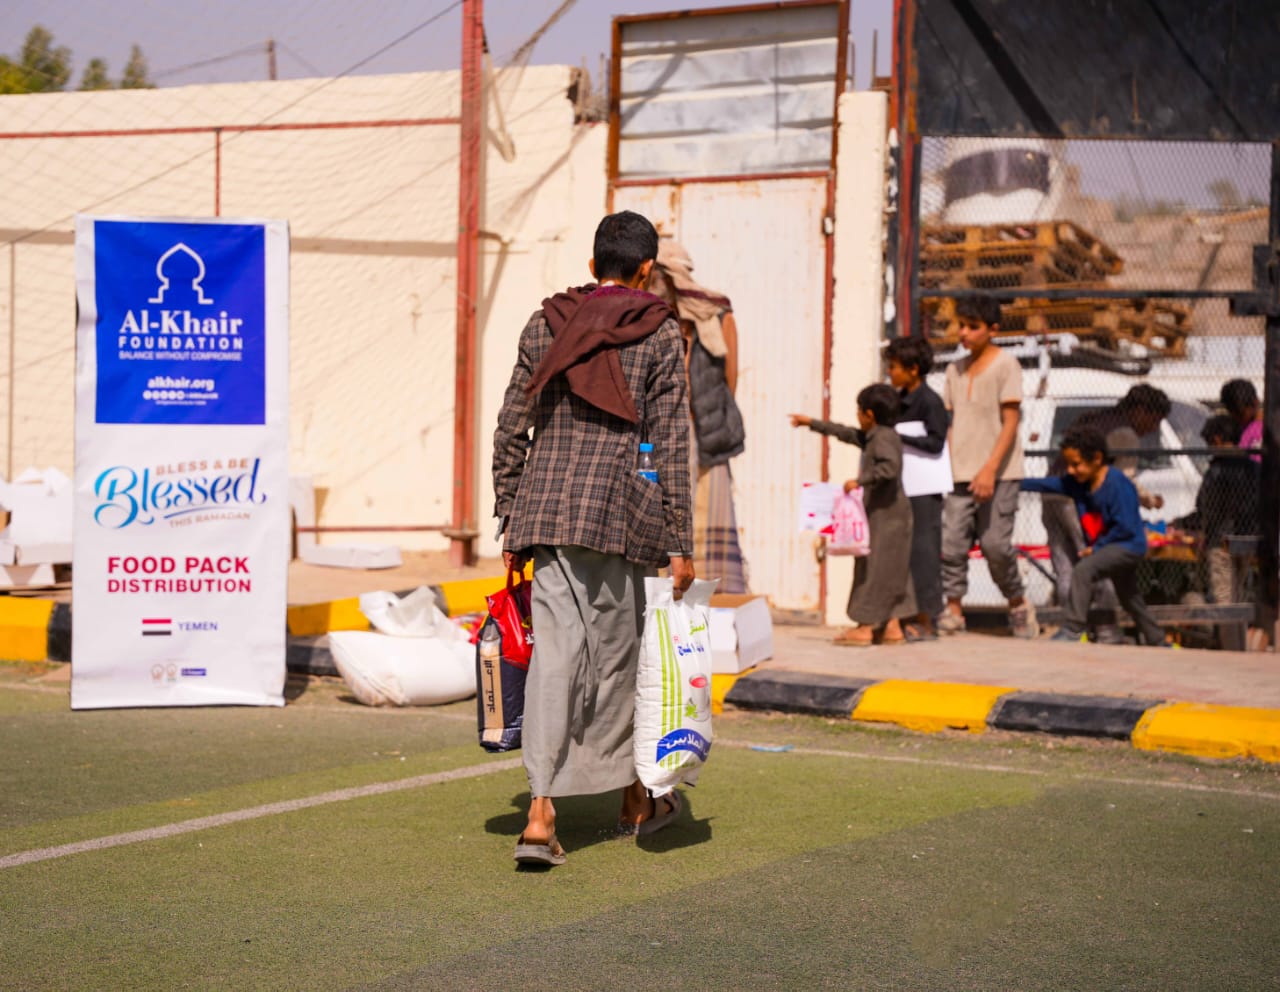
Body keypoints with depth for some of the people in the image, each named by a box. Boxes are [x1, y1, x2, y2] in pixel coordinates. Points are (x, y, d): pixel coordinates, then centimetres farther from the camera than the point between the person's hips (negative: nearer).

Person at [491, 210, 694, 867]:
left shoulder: (545, 325, 11)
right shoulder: (659, 334, 1)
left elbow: (511, 429, 10)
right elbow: (670, 443, -3)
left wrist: (509, 523, 16)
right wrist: (679, 543, -1)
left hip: (545, 506, 3)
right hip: (618, 514, -3)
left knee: (556, 651, 0)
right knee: (615, 653, 11)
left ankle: (540, 815, -11)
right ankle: (633, 799, 29)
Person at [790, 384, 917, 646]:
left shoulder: (883, 438, -14)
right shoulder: (872, 437, 16)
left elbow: (890, 466, -31)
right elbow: (845, 433, 28)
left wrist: (860, 480, -27)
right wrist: (812, 423, 35)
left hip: (885, 516, -10)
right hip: (885, 516, 10)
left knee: (874, 570, -6)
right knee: (889, 572, 9)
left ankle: (865, 627, -4)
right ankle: (892, 627, 11)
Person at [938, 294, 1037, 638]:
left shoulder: (1005, 364, -3)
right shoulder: (955, 369, 15)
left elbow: (1010, 422, -9)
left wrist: (990, 469, -16)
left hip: (998, 474, -5)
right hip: (959, 473, 5)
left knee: (995, 543, -6)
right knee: (951, 541, -4)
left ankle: (1018, 603, 15)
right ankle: (953, 610, 2)